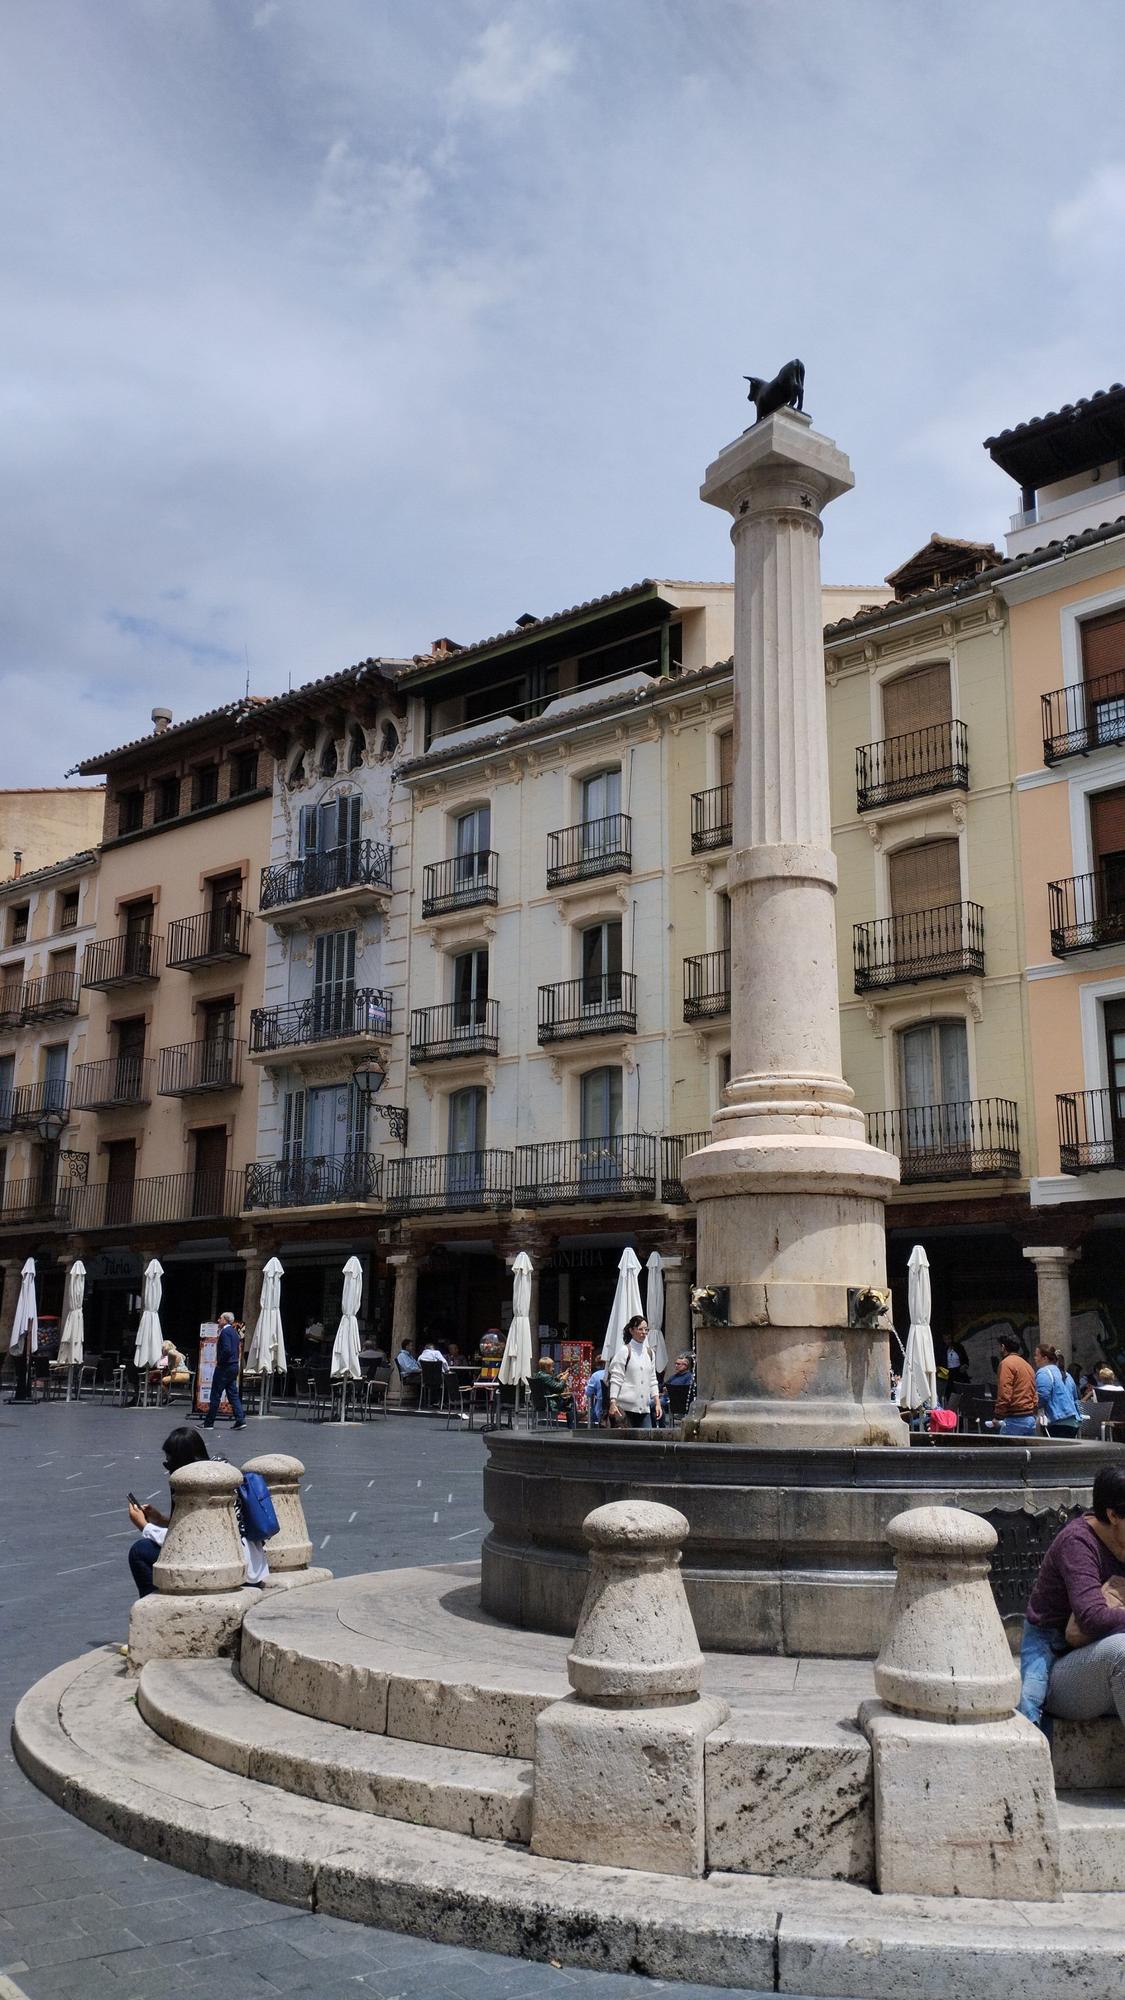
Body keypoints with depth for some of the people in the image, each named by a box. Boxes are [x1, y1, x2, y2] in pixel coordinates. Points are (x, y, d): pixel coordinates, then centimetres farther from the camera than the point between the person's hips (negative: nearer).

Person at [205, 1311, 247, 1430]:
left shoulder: (225, 1332, -15)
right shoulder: (234, 1332, 14)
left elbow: (227, 1350, -25)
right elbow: (238, 1349, 19)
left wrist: (219, 1361, -14)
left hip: (224, 1367, -9)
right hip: (234, 1366, 9)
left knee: (215, 1395, -2)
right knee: (233, 1394, 10)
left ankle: (209, 1423, 3)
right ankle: (240, 1420, 4)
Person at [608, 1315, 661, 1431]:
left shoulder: (649, 1352, 14)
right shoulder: (624, 1351, -4)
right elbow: (615, 1379, -8)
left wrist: (657, 1402, 10)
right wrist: (613, 1403, -15)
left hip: (644, 1407, 5)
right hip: (626, 1406, -5)